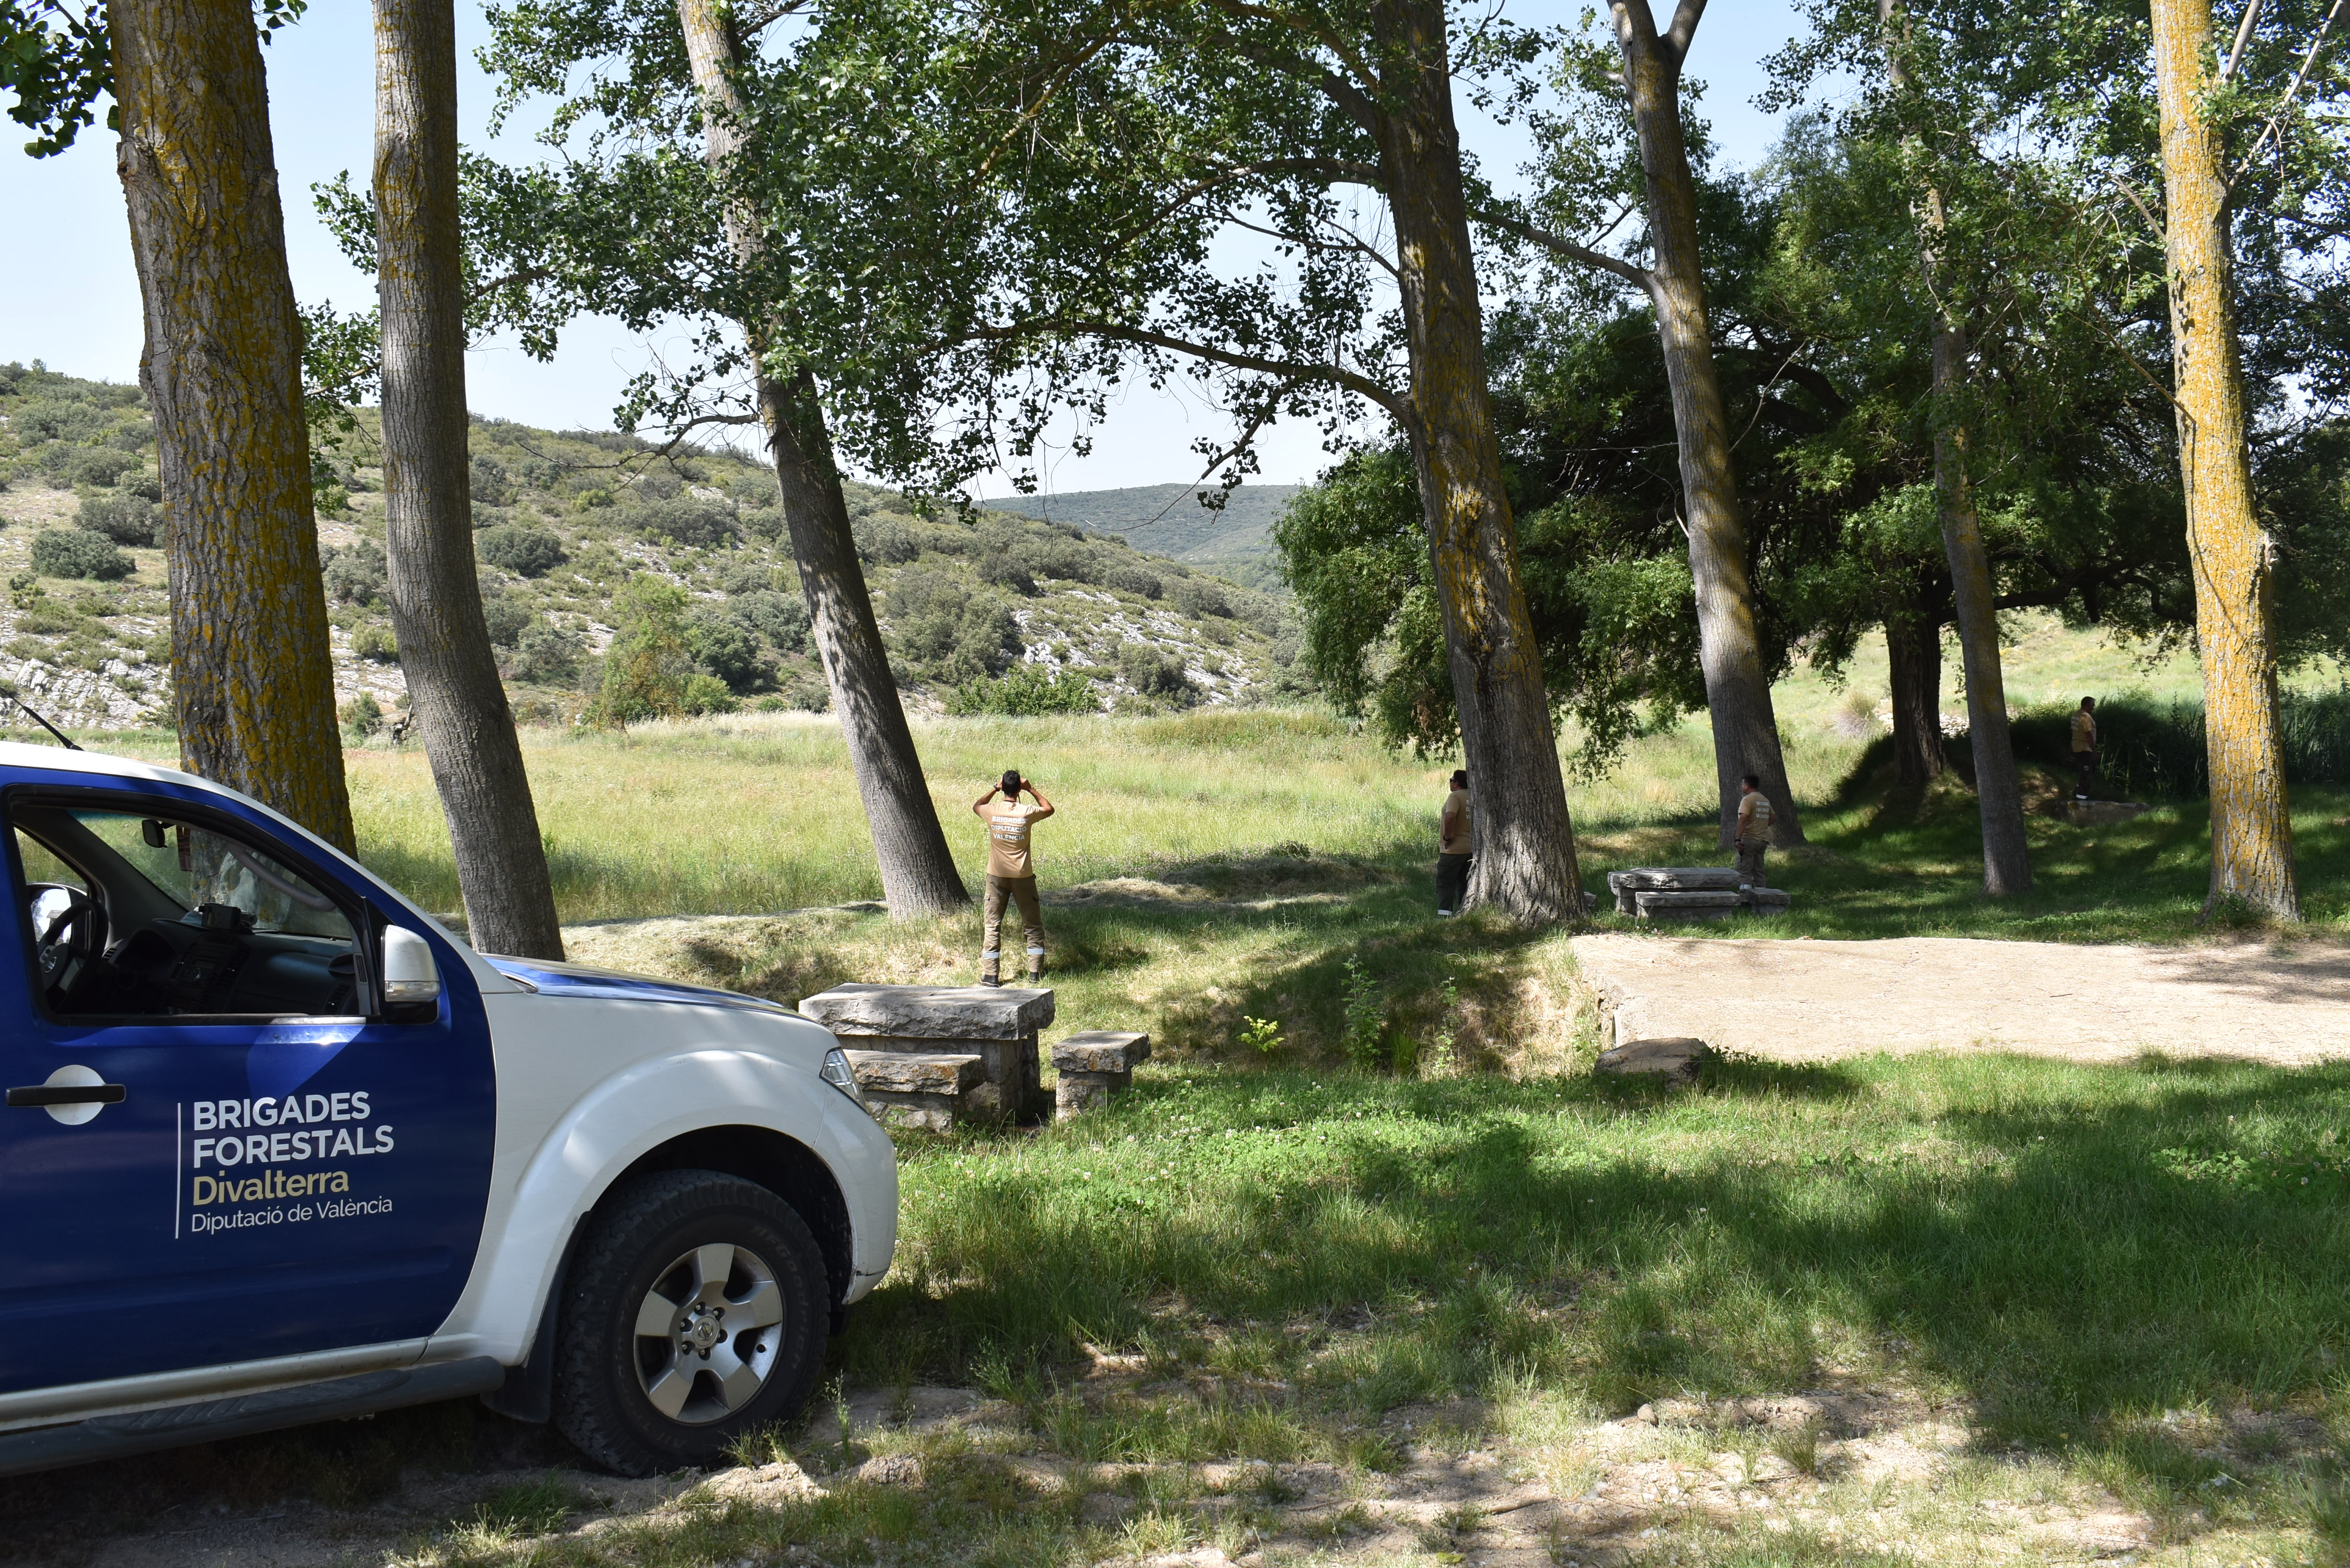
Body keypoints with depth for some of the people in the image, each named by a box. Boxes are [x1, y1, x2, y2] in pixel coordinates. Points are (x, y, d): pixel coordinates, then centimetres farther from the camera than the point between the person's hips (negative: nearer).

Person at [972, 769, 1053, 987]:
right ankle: (1035, 972, 11)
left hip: (997, 876, 1)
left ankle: (990, 975, 3)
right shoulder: (1027, 813, -11)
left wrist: (995, 790, 15)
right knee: (1032, 925, 11)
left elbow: (975, 806, 17)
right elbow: (1049, 809, 11)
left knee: (993, 926, 5)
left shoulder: (992, 812, -8)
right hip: (1023, 877, -1)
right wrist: (1032, 789, 9)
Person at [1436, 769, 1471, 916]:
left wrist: (1447, 837, -20)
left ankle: (1444, 913, -10)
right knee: (1465, 884, 14)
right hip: (1471, 849, 7)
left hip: (1453, 850, -7)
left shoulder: (1455, 797, -14)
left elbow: (1450, 817, -31)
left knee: (1445, 884, -2)